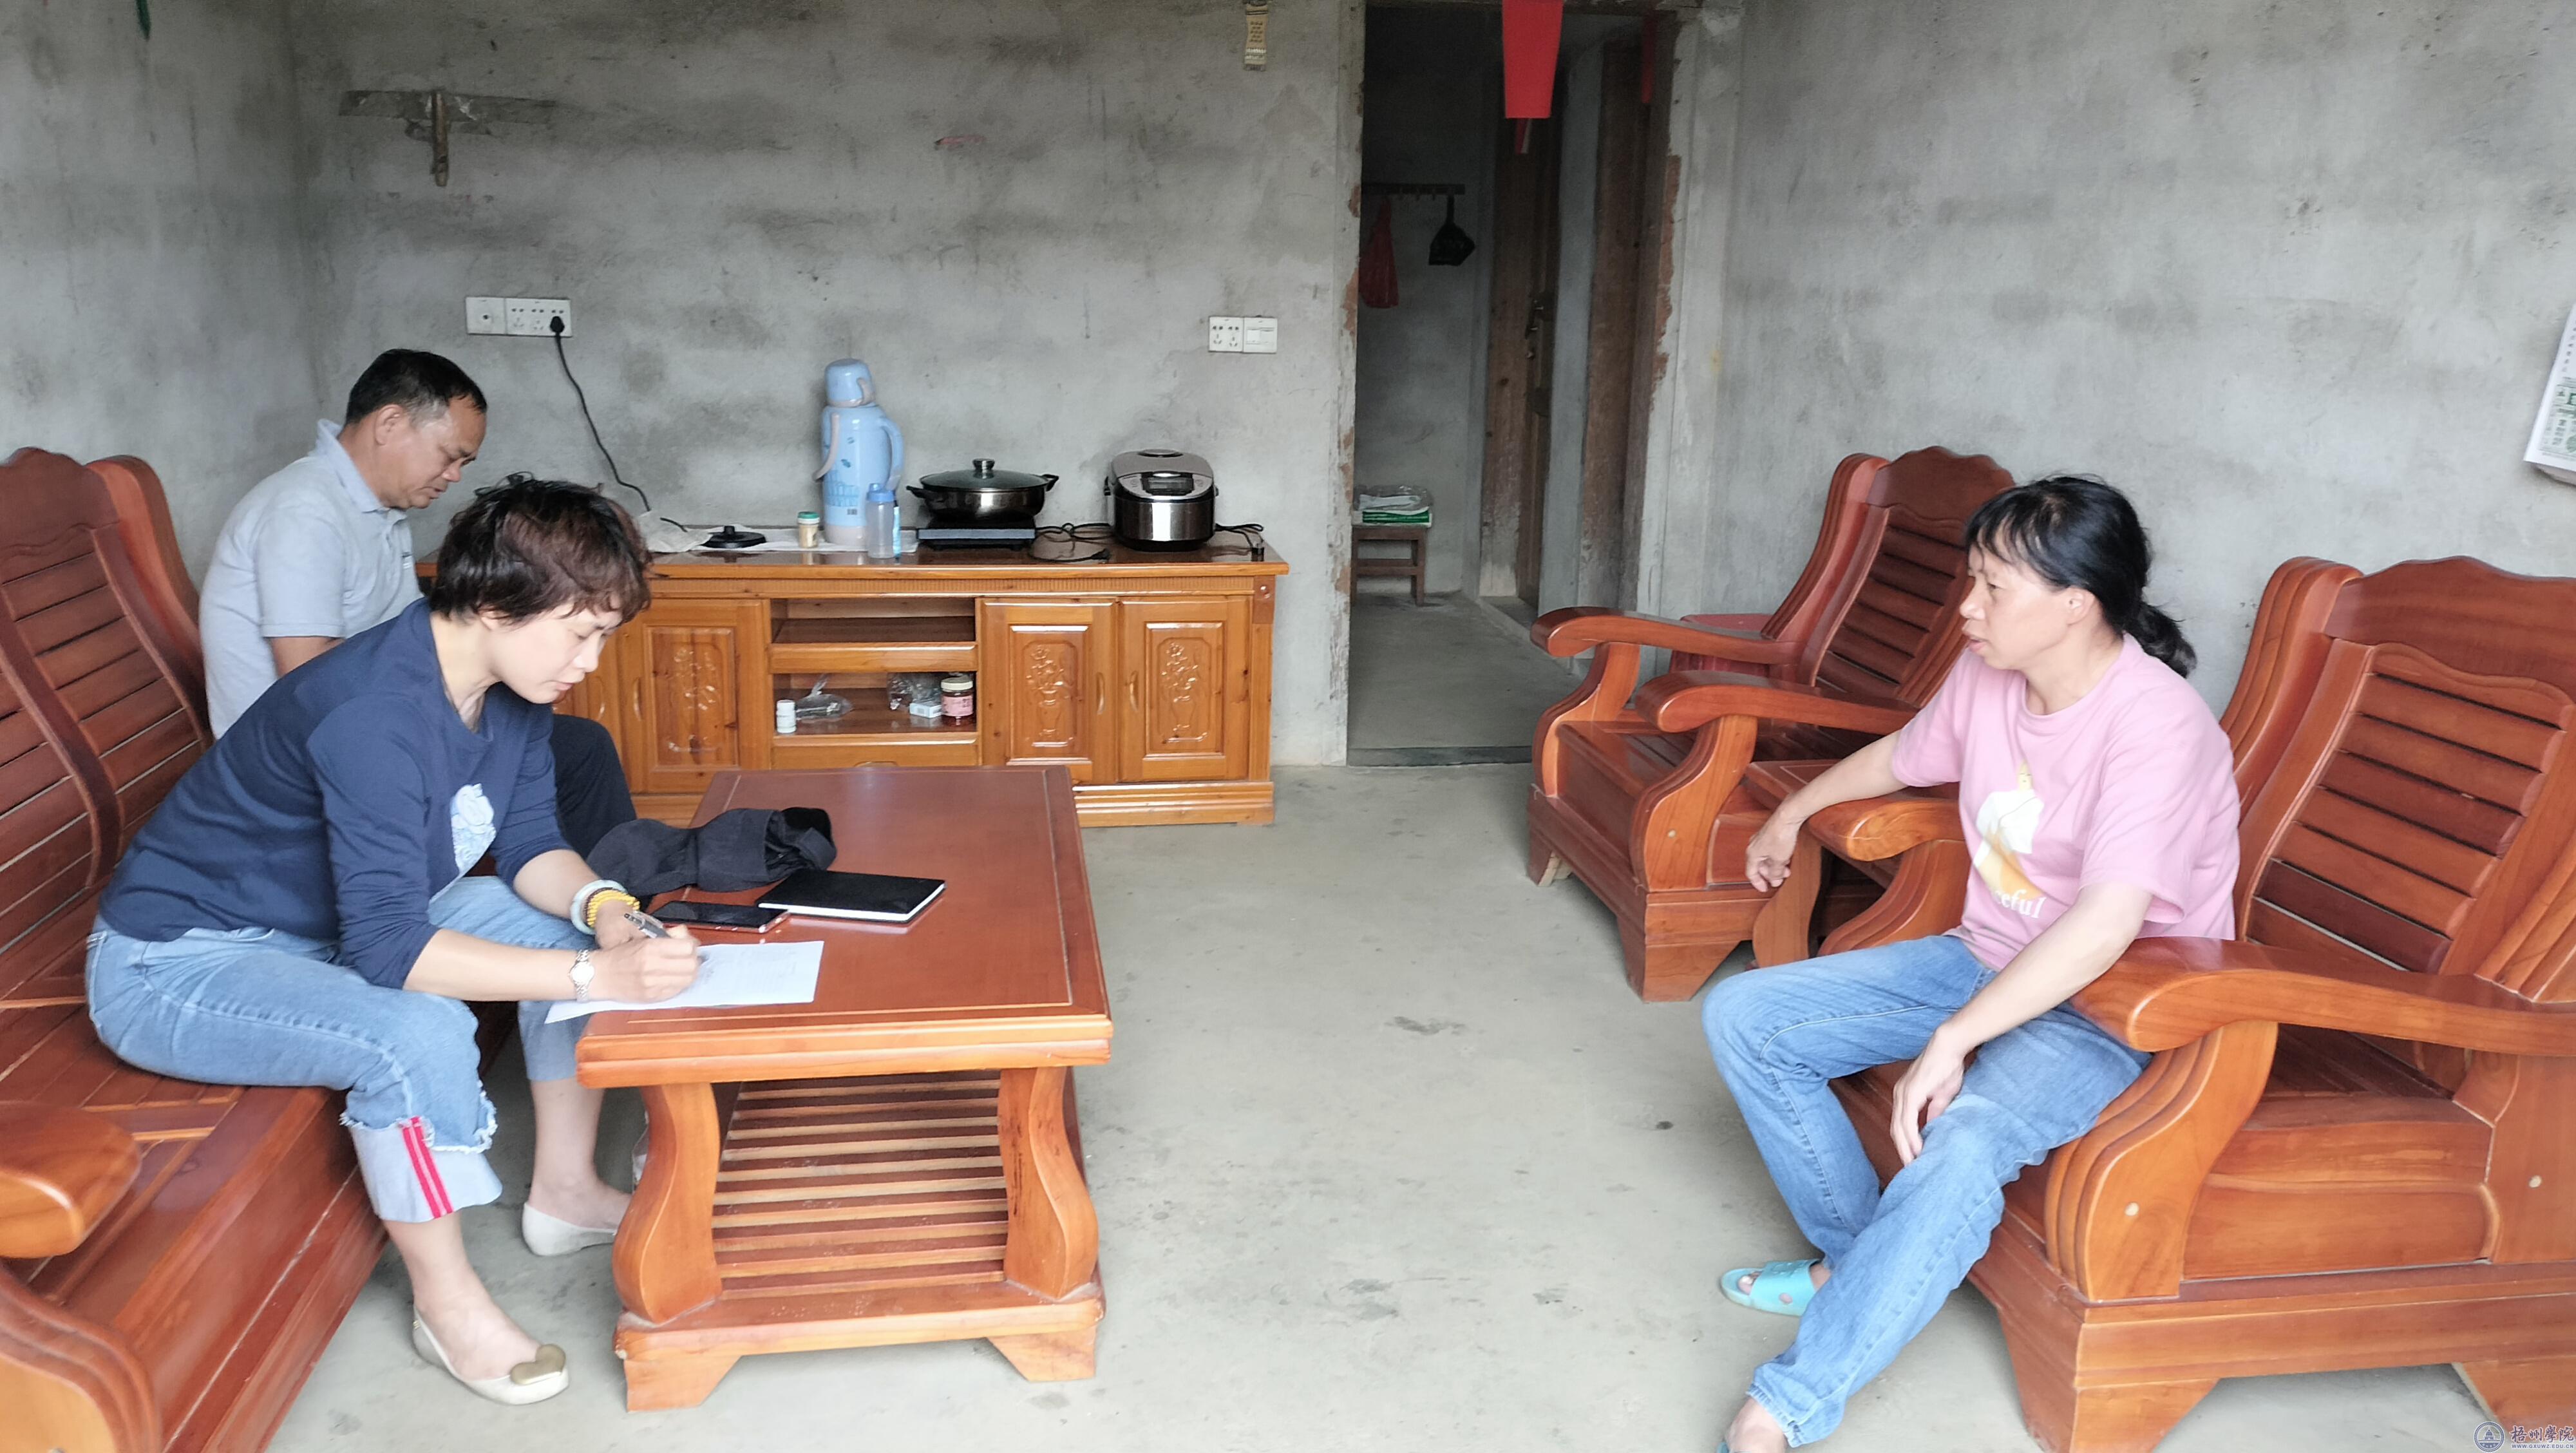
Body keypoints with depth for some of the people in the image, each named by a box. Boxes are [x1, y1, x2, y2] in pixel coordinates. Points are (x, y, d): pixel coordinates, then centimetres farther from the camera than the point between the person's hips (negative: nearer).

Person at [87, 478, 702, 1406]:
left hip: (346, 922, 9)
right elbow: (388, 948, -37)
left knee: (563, 925, -1)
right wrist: (598, 975, -41)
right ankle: (448, 1303, -11)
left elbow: (528, 844, 0)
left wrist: (602, 907, -22)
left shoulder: (509, 679, -8)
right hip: (177, 960, -9)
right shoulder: (375, 713, -35)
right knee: (421, 1034, -33)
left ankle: (564, 1191, 13)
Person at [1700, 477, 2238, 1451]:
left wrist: (1951, 1040, -41)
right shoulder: (1987, 677, -1)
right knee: (1743, 1018, -2)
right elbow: (1900, 757, 21)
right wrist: (1793, 812, 36)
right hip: (1984, 960, 8)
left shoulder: (2157, 725, -25)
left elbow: (2108, 920, -37)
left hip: (2111, 1013, -8)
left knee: (1960, 1139, -38)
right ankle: (1859, 1259, 8)